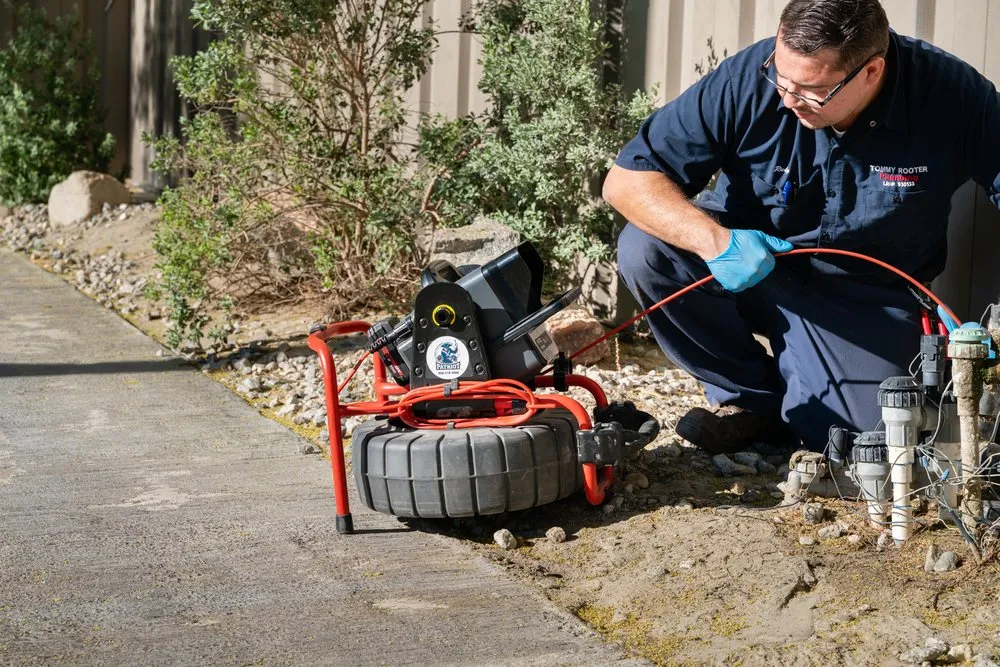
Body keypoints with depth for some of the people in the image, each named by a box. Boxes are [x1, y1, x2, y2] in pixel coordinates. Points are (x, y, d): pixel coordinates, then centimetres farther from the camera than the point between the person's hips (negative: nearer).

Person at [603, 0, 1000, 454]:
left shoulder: (951, 93, -22)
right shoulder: (745, 78, -22)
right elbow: (625, 179, -20)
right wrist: (714, 241, -38)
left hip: (866, 298, -1)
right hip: (744, 257, 1)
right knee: (646, 249, -26)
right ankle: (749, 397, -3)